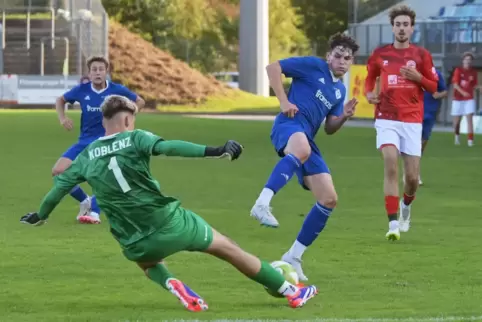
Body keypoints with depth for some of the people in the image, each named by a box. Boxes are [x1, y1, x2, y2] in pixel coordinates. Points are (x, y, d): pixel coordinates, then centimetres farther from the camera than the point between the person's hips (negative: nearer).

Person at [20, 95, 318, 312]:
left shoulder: (87, 156, 7)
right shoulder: (134, 139, -5)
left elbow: (61, 186, 13)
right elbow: (168, 147, -23)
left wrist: (40, 216, 30)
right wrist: (213, 151, -31)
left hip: (135, 244, 3)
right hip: (171, 223, -3)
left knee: (147, 261, 40)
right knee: (229, 249, 14)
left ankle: (170, 283, 5)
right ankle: (291, 292, 21)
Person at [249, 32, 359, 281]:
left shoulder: (340, 89, 25)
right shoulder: (313, 66, 5)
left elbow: (329, 129, 27)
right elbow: (273, 68, 1)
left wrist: (344, 116, 6)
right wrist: (283, 101, -8)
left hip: (308, 139, 8)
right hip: (290, 124, -8)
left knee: (329, 200, 1)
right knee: (301, 150, -46)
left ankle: (293, 257, 9)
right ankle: (262, 203, -58)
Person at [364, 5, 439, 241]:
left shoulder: (422, 55, 3)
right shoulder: (380, 54, 6)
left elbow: (433, 87, 7)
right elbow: (370, 77, 23)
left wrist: (418, 77, -12)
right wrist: (369, 93, 2)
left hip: (412, 121, 0)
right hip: (387, 119, 0)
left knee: (412, 176, 0)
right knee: (390, 167, -19)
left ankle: (406, 205, 36)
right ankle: (393, 224, -19)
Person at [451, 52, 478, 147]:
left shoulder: (473, 72, 5)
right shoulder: (458, 70, -4)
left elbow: (474, 85, 11)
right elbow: (455, 84, -11)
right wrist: (463, 92, -27)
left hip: (469, 99, 1)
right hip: (458, 98, -1)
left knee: (469, 118, -13)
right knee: (457, 120, 6)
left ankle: (470, 140, -17)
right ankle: (457, 135, 34)